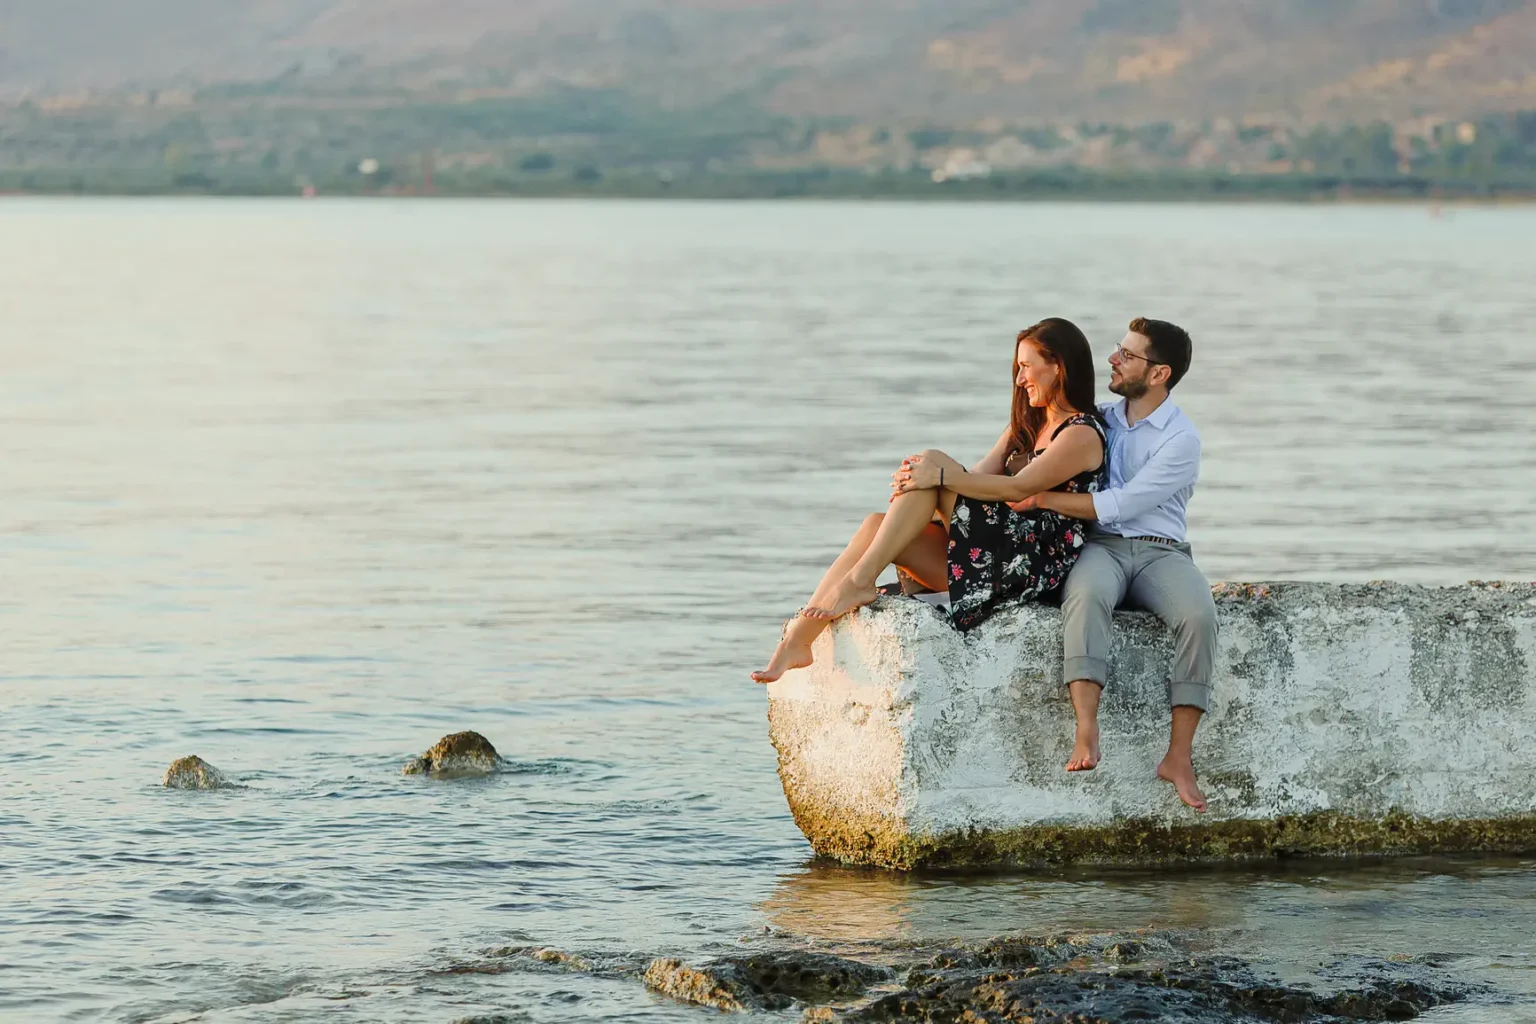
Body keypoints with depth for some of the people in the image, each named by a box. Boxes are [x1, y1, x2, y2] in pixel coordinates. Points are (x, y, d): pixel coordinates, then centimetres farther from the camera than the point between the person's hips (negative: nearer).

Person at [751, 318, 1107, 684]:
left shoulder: (1082, 434, -4)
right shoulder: (1027, 425, 25)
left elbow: (1018, 488, -17)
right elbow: (980, 476, 12)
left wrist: (942, 476, -22)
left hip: (1034, 564, -9)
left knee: (933, 460, -18)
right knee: (877, 525, -9)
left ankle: (860, 581, -21)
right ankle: (798, 638, -20)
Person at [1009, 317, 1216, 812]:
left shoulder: (1181, 439, -4)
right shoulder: (1101, 419, 15)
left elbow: (1119, 504, -12)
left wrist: (1040, 499, -12)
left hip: (1160, 550, -2)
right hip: (1101, 547, 2)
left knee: (1199, 614, -34)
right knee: (1086, 595, -36)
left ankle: (1179, 756, -30)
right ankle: (1086, 735, -50)